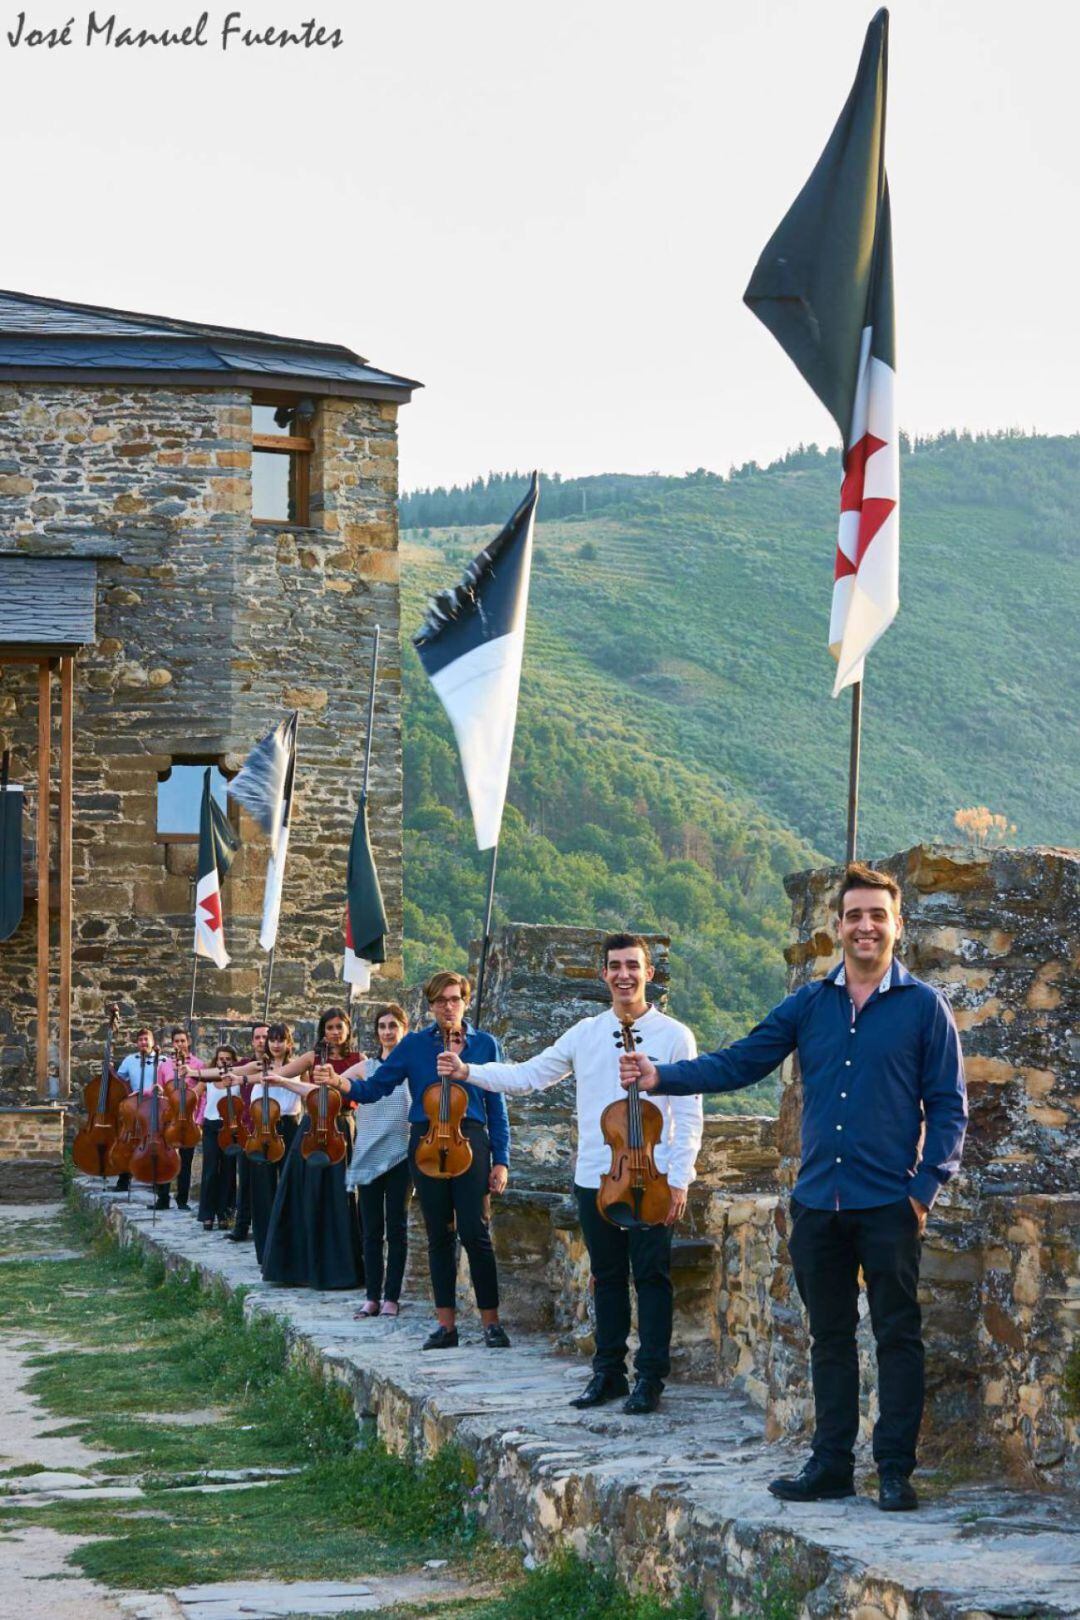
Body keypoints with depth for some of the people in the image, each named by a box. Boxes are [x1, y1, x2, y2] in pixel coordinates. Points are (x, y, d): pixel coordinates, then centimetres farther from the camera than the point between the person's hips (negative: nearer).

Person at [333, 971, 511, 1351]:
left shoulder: (484, 1044, 6)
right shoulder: (414, 1045, 7)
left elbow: (496, 1106, 7)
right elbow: (376, 1087, 3)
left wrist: (501, 1160, 1)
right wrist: (344, 1084, -18)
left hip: (470, 1143, -1)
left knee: (475, 1232, -9)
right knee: (439, 1235, 5)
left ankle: (491, 1322, -3)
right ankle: (446, 1323, 10)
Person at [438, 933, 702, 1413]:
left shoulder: (673, 1036, -3)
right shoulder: (585, 1034, 9)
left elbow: (688, 1115, -4)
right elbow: (529, 1075, 11)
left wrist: (679, 1180, -10)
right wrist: (467, 1072, 1)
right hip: (594, 1178, 4)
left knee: (651, 1278, -1)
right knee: (607, 1278, 12)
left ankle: (649, 1378, 4)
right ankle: (608, 1371, 20)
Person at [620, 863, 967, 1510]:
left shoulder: (924, 1006, -1)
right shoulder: (809, 1004, 9)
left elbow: (948, 1108, -1)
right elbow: (740, 1062, 6)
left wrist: (926, 1187, -9)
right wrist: (662, 1077, -7)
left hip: (888, 1205, -4)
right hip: (819, 1202, 4)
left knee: (898, 1337, 0)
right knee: (830, 1339, 11)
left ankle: (896, 1470, 6)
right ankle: (832, 1464, 18)